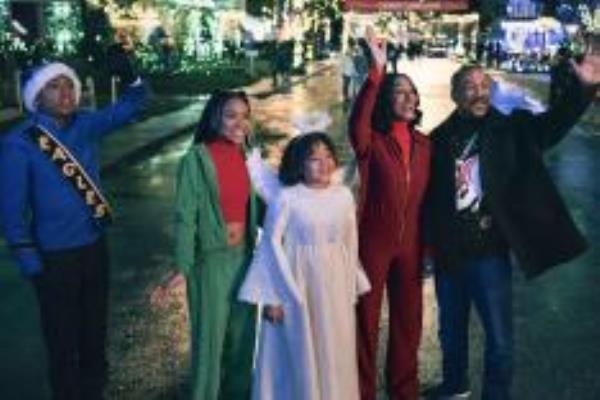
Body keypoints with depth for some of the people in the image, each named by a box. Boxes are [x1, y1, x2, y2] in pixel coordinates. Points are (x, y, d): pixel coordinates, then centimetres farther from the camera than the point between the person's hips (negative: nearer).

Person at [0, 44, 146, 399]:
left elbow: (132, 105, 4)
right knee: (62, 339, 9)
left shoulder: (86, 126, -1)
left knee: (95, 330, 20)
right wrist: (29, 260, -14)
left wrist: (131, 79, -18)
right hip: (55, 255, -5)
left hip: (95, 245, 5)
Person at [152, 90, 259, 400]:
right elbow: (185, 216, -15)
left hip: (244, 256, 6)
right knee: (210, 335, 5)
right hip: (211, 259, -5)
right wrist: (182, 268, -20)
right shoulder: (197, 159, -13)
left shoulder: (246, 156, 4)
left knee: (243, 334, 16)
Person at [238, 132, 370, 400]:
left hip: (335, 287, 4)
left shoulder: (344, 195, 4)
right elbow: (271, 244, -10)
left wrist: (353, 288, 13)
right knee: (299, 355, 4)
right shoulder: (286, 199, -10)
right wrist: (272, 296, -12)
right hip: (296, 286, -4)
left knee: (335, 354, 11)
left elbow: (351, 244, 10)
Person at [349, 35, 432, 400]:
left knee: (408, 319, 14)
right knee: (367, 317, 7)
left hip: (410, 245, 4)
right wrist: (377, 72, -38)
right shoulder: (372, 141, -9)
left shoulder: (425, 145, 5)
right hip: (374, 242, -4)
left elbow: (428, 196, 10)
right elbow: (358, 122, -33)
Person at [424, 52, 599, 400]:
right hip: (449, 253, 2)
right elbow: (428, 196, 3)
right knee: (451, 329, 20)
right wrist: (431, 243, -3)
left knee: (500, 338, 4)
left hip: (490, 252, -2)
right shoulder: (440, 138, -1)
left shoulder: (509, 129, -3)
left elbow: (553, 123, -16)